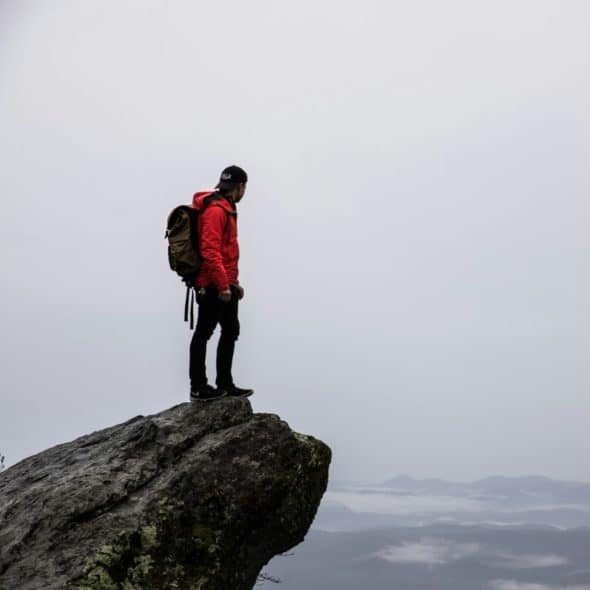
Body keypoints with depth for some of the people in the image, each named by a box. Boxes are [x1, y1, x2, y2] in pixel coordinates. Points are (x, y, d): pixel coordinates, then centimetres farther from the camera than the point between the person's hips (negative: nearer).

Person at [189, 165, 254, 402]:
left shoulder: (226, 209, 19)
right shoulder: (215, 210, -15)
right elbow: (210, 251, -23)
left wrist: (233, 283, 23)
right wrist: (223, 285, -25)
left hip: (224, 285, 10)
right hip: (213, 286, -10)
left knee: (231, 331, 14)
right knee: (203, 333, -3)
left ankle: (225, 385, 22)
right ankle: (198, 388, 4)